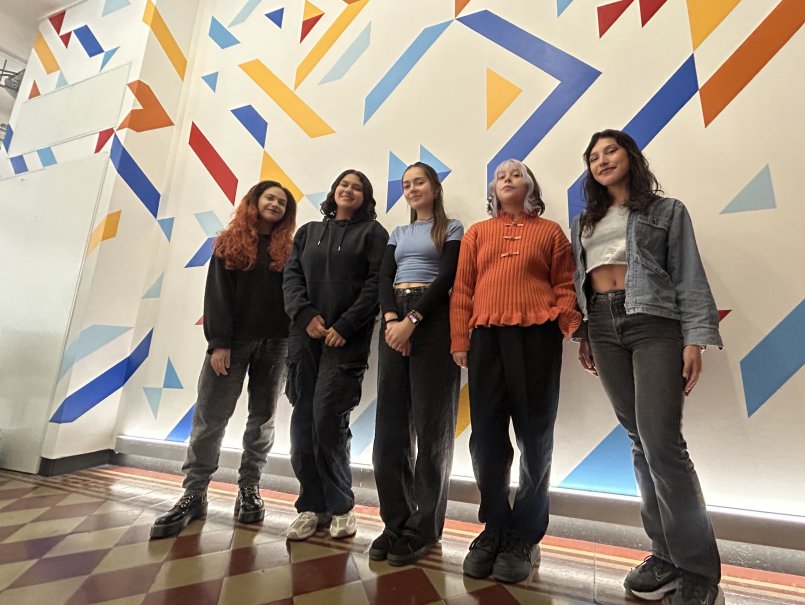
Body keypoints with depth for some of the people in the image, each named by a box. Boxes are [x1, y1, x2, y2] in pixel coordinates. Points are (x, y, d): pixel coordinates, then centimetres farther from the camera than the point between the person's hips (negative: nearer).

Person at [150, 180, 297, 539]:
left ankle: (249, 489, 21)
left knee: (262, 419, 7)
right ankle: (194, 494, 14)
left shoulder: (288, 249, 10)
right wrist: (218, 342, -10)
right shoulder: (230, 243, 9)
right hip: (232, 340, 0)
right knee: (209, 418, 0)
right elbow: (217, 294, 0)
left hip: (275, 343, 1)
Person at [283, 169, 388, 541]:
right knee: (303, 420, 4)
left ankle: (340, 505, 13)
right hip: (305, 336, 5)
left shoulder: (372, 232, 8)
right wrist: (305, 315, -7)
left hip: (347, 339, -4)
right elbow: (291, 277, 10)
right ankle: (312, 506, 19)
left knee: (328, 418, -8)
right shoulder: (308, 231, 20)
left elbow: (376, 284, -4)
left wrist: (345, 326, -13)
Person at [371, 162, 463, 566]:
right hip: (394, 322, 5)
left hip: (432, 320, -4)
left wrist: (411, 321, -16)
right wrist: (391, 319, -11)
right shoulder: (398, 233, 22)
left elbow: (447, 277, -6)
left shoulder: (452, 229, 9)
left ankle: (424, 528, 11)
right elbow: (384, 278, 8)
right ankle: (395, 522, 15)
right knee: (390, 423, 2)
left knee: (430, 423, -2)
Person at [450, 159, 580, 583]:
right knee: (487, 436, 4)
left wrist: (575, 330, -8)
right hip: (486, 338, 2)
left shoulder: (550, 231, 13)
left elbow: (565, 286, 7)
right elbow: (462, 289, 9)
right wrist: (459, 341, 1)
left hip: (537, 337, -1)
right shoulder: (476, 233, 16)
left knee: (535, 437, 4)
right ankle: (494, 529, 22)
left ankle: (525, 536, 21)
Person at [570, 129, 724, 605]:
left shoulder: (667, 210, 8)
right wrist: (581, 334, 9)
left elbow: (690, 278, 0)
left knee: (663, 442, -12)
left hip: (655, 323, -4)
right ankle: (667, 552, 18)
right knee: (640, 441, 7)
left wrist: (695, 339, -10)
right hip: (604, 328, 4)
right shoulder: (585, 222, 19)